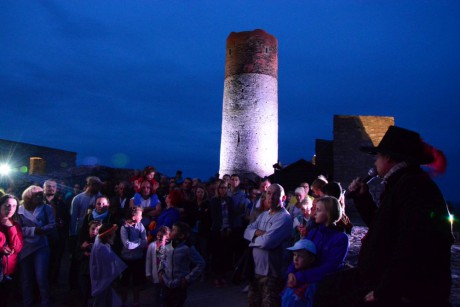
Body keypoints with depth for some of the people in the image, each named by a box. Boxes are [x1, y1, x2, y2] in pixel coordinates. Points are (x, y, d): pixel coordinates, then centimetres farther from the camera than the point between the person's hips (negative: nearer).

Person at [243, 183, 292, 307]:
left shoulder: (284, 218, -18)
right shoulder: (263, 215, 10)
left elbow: (267, 241, -27)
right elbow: (247, 231, 3)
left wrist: (253, 238, -7)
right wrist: (258, 232, -18)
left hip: (272, 273, -8)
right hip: (256, 269, 8)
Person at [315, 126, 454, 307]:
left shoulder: (413, 186, -22)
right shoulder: (400, 184, 13)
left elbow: (415, 246, -33)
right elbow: (382, 227, 25)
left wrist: (383, 291, -27)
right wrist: (362, 198, 16)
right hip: (391, 279, 10)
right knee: (329, 289, 15)